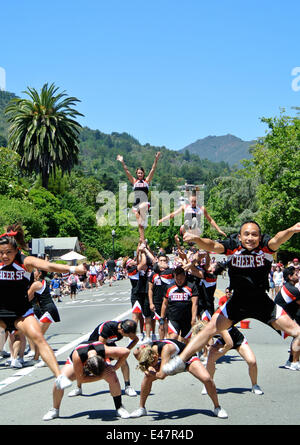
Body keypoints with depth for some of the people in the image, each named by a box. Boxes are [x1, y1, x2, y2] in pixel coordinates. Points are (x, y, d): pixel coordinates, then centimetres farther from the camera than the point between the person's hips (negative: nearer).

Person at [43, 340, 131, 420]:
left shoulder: (104, 350, -43)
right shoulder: (77, 356, -44)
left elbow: (126, 351, -30)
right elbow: (81, 379, -31)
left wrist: (115, 368, -29)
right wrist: (101, 376, -34)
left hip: (100, 358, 1)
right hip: (78, 363, -1)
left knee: (113, 379, -24)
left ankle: (119, 408, -3)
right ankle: (55, 410, 1)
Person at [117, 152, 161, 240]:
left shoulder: (147, 180, 7)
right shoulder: (134, 181, 13)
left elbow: (153, 170, 0)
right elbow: (127, 171, 7)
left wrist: (156, 160, -9)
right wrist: (122, 162, -1)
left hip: (145, 203, -2)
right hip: (136, 204, 2)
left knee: (141, 207, -40)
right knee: (140, 225, 0)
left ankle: (144, 221, -17)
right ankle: (143, 241, 4)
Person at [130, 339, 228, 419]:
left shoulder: (166, 348, -45)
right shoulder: (146, 349, -26)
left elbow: (162, 375, -46)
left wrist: (153, 374, -26)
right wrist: (149, 368, -16)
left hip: (187, 358, -5)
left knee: (207, 379, -26)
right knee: (148, 377, -13)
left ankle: (217, 407, -1)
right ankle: (141, 408, 6)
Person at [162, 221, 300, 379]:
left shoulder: (266, 245, -16)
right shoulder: (232, 245, -15)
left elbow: (277, 240, -37)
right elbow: (212, 246, -31)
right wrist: (196, 239, -52)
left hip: (262, 300, 0)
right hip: (238, 300, 0)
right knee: (211, 328, -2)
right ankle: (180, 360, 9)